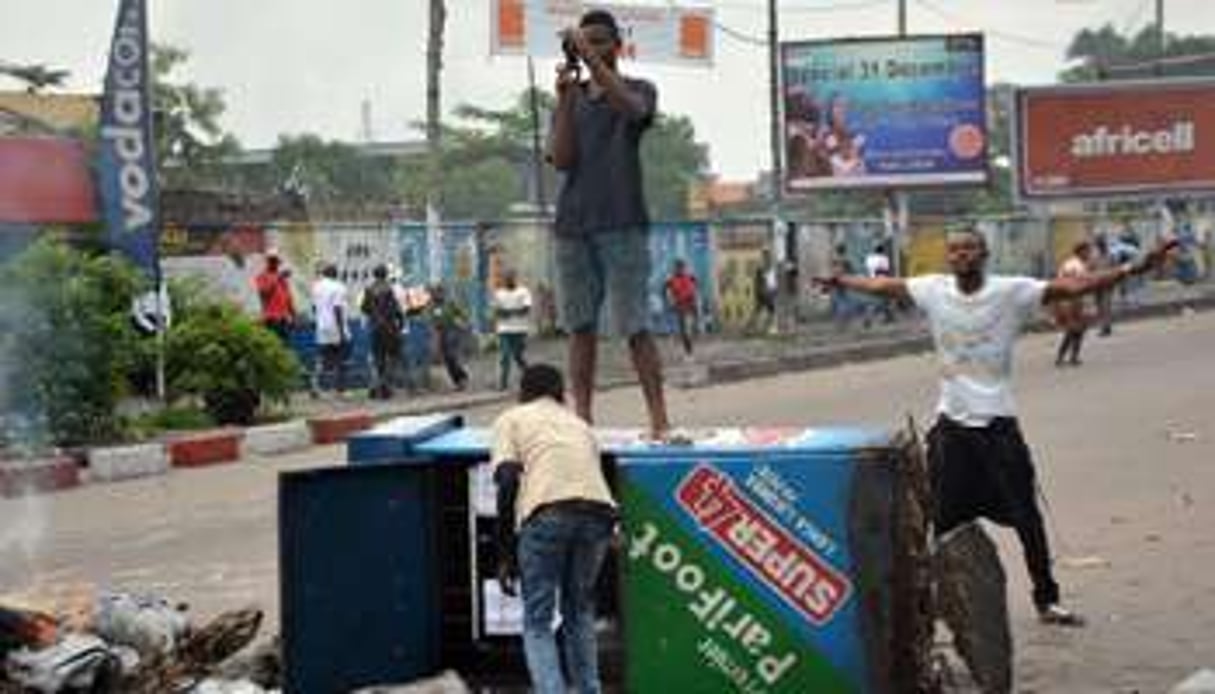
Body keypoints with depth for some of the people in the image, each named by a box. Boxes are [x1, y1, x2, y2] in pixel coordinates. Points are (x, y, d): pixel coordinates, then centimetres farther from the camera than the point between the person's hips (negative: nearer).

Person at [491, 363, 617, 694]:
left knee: (537, 623, 7)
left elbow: (508, 480, 4)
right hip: (598, 511, 4)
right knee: (580, 613, 25)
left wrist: (505, 554, 6)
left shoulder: (511, 419, 21)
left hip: (547, 514, -4)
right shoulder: (579, 423, 34)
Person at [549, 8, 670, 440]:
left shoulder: (639, 91, 7)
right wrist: (565, 99, -9)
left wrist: (592, 61, -26)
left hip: (623, 225, -4)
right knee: (580, 327, 3)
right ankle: (581, 418, 6)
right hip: (573, 226, 4)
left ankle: (659, 419, -8)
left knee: (635, 326, -9)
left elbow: (632, 109, -19)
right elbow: (561, 160, 1)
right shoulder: (571, 100, 16)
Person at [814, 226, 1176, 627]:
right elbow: (884, 286, 13)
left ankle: (1047, 600, 14)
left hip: (997, 421, -2)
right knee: (942, 520, 9)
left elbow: (1072, 287, -16)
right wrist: (841, 281, 26)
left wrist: (1133, 270, -25)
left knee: (1027, 518, 3)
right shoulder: (934, 290, -2)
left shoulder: (1012, 291, -10)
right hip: (951, 423, 2)